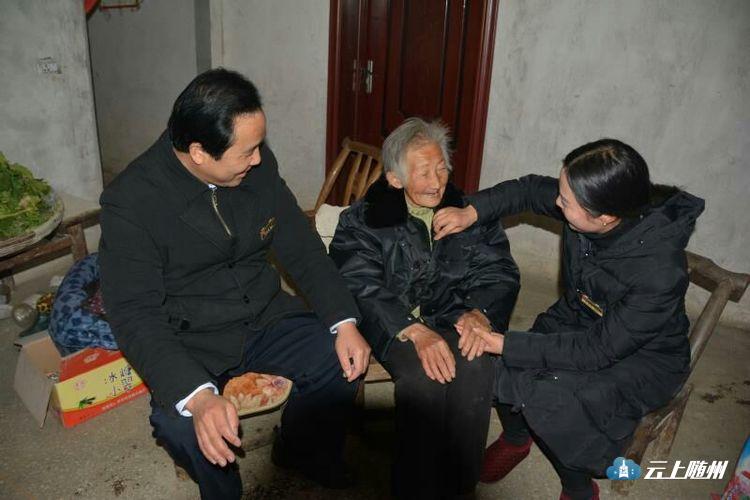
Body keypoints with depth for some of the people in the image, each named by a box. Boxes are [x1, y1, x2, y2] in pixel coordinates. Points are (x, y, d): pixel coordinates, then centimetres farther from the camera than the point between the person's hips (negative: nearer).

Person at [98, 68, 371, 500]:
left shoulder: (259, 165, -6)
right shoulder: (129, 201, -19)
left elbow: (301, 247, 0)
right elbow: (135, 315, -21)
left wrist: (345, 321, -13)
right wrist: (198, 396, -37)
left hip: (265, 317, 4)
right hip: (189, 342, -4)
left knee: (345, 361, -13)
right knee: (181, 426, -29)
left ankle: (305, 453, 18)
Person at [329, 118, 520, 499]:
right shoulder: (362, 220, 1)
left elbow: (500, 273, 7)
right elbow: (362, 288, -11)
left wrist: (480, 311, -17)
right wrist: (415, 331, -27)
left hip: (452, 319, 3)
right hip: (393, 324, -2)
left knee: (476, 369, -29)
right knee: (423, 377, -31)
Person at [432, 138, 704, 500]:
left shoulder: (660, 272, -35)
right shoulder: (588, 205, -20)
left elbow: (598, 351, -29)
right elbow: (530, 190, 0)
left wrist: (505, 343, -30)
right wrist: (472, 211, -14)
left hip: (642, 357, -5)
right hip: (577, 320, 6)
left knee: (547, 399, -30)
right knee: (502, 370, -17)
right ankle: (515, 437, 19)